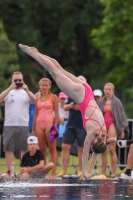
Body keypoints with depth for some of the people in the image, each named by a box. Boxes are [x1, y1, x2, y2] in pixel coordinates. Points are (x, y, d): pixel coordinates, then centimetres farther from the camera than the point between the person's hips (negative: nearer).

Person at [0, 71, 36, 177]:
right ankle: (9, 171, 2)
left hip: (23, 125, 0)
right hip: (9, 125, 0)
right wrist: (10, 88, -21)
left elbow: (34, 100, -9)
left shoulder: (26, 92, 10)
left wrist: (27, 90, -24)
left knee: (24, 149, 0)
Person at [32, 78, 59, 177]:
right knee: (42, 149, 6)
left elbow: (56, 113, -2)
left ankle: (53, 172, -8)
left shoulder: (53, 97, 2)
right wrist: (33, 129, 13)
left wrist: (55, 126, -11)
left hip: (49, 123, -5)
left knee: (52, 148, -5)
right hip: (39, 124, 5)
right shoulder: (38, 99, 14)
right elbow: (36, 114, 17)